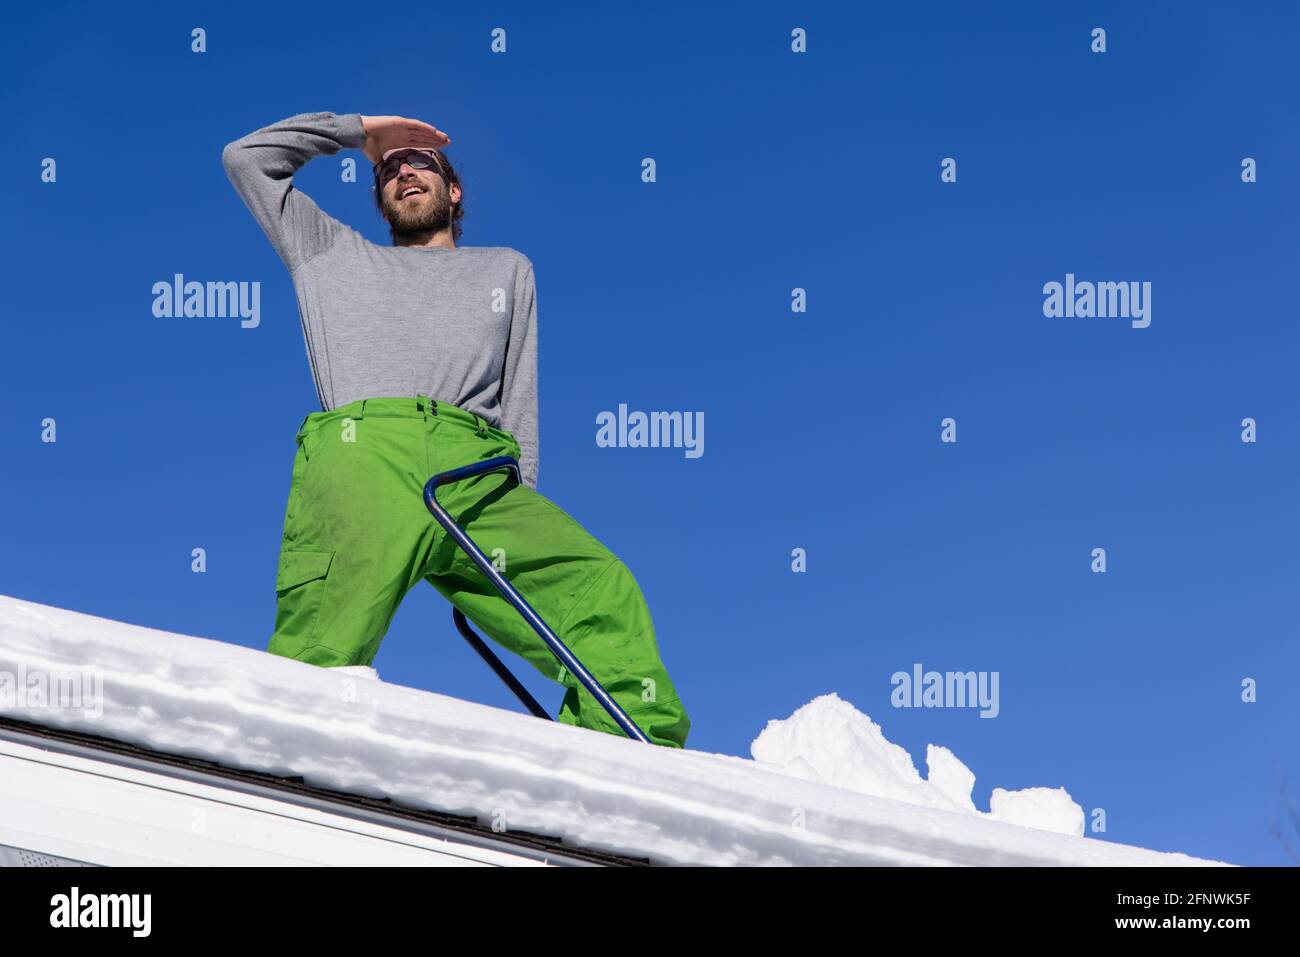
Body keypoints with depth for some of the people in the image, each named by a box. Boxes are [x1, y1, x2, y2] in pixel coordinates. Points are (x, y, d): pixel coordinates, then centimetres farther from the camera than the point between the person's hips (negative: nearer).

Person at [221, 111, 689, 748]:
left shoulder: (506, 268, 36)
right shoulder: (334, 255, 36)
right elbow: (247, 158, 39)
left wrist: (519, 517, 9)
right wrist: (361, 127, 40)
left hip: (476, 468, 1)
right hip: (360, 454, -1)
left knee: (602, 592, -25)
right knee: (321, 655, -27)